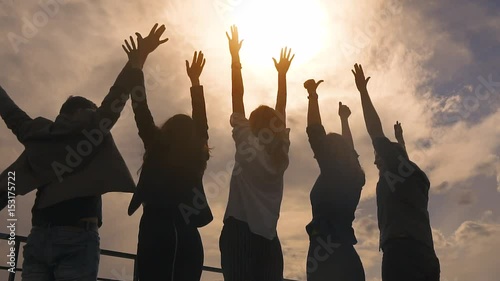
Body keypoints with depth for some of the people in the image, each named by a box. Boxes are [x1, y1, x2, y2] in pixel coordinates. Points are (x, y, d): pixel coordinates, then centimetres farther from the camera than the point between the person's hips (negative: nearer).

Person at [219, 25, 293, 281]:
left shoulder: (248, 149, -6)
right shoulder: (281, 153, 4)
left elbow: (237, 102, -4)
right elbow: (279, 113, 14)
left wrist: (235, 59, 1)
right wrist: (282, 74, 24)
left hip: (239, 234, -4)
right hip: (268, 239, 4)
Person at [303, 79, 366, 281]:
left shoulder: (333, 173, -2)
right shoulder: (353, 177, 15)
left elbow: (315, 132, -3)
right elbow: (348, 150, 34)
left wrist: (313, 95, 6)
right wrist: (344, 119, 45)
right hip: (345, 256, 7)